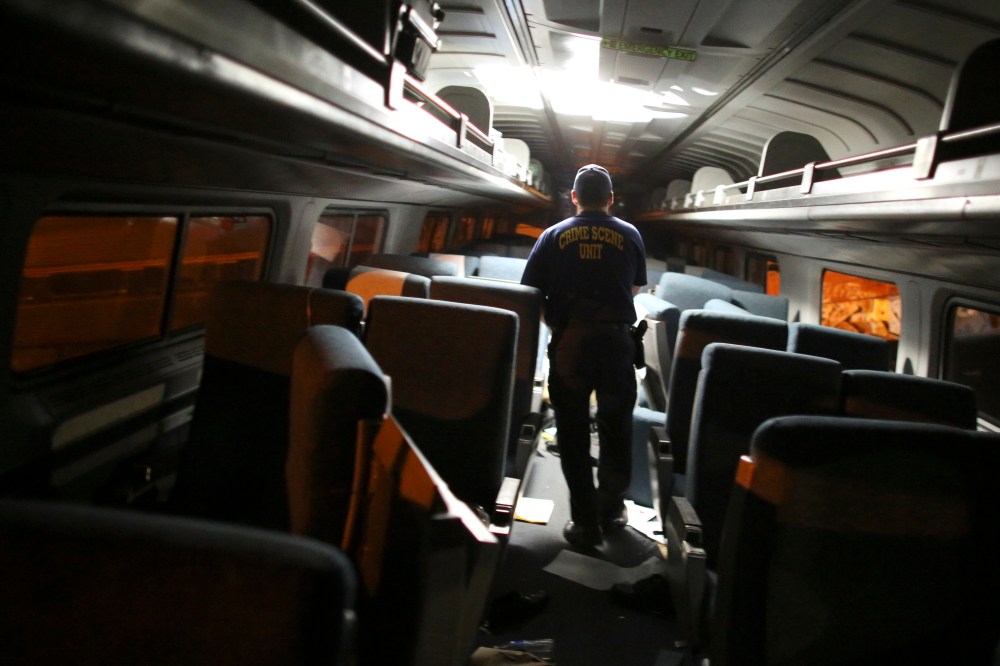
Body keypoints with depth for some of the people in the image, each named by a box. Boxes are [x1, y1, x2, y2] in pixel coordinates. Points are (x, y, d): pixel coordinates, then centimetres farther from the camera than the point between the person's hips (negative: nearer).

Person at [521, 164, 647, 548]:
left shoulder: (554, 236, 3)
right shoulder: (630, 235, 6)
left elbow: (530, 293, 0)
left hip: (568, 343, -1)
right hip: (616, 340, 1)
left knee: (573, 432, 7)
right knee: (616, 427, 17)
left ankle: (585, 523, 11)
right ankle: (611, 508, 30)